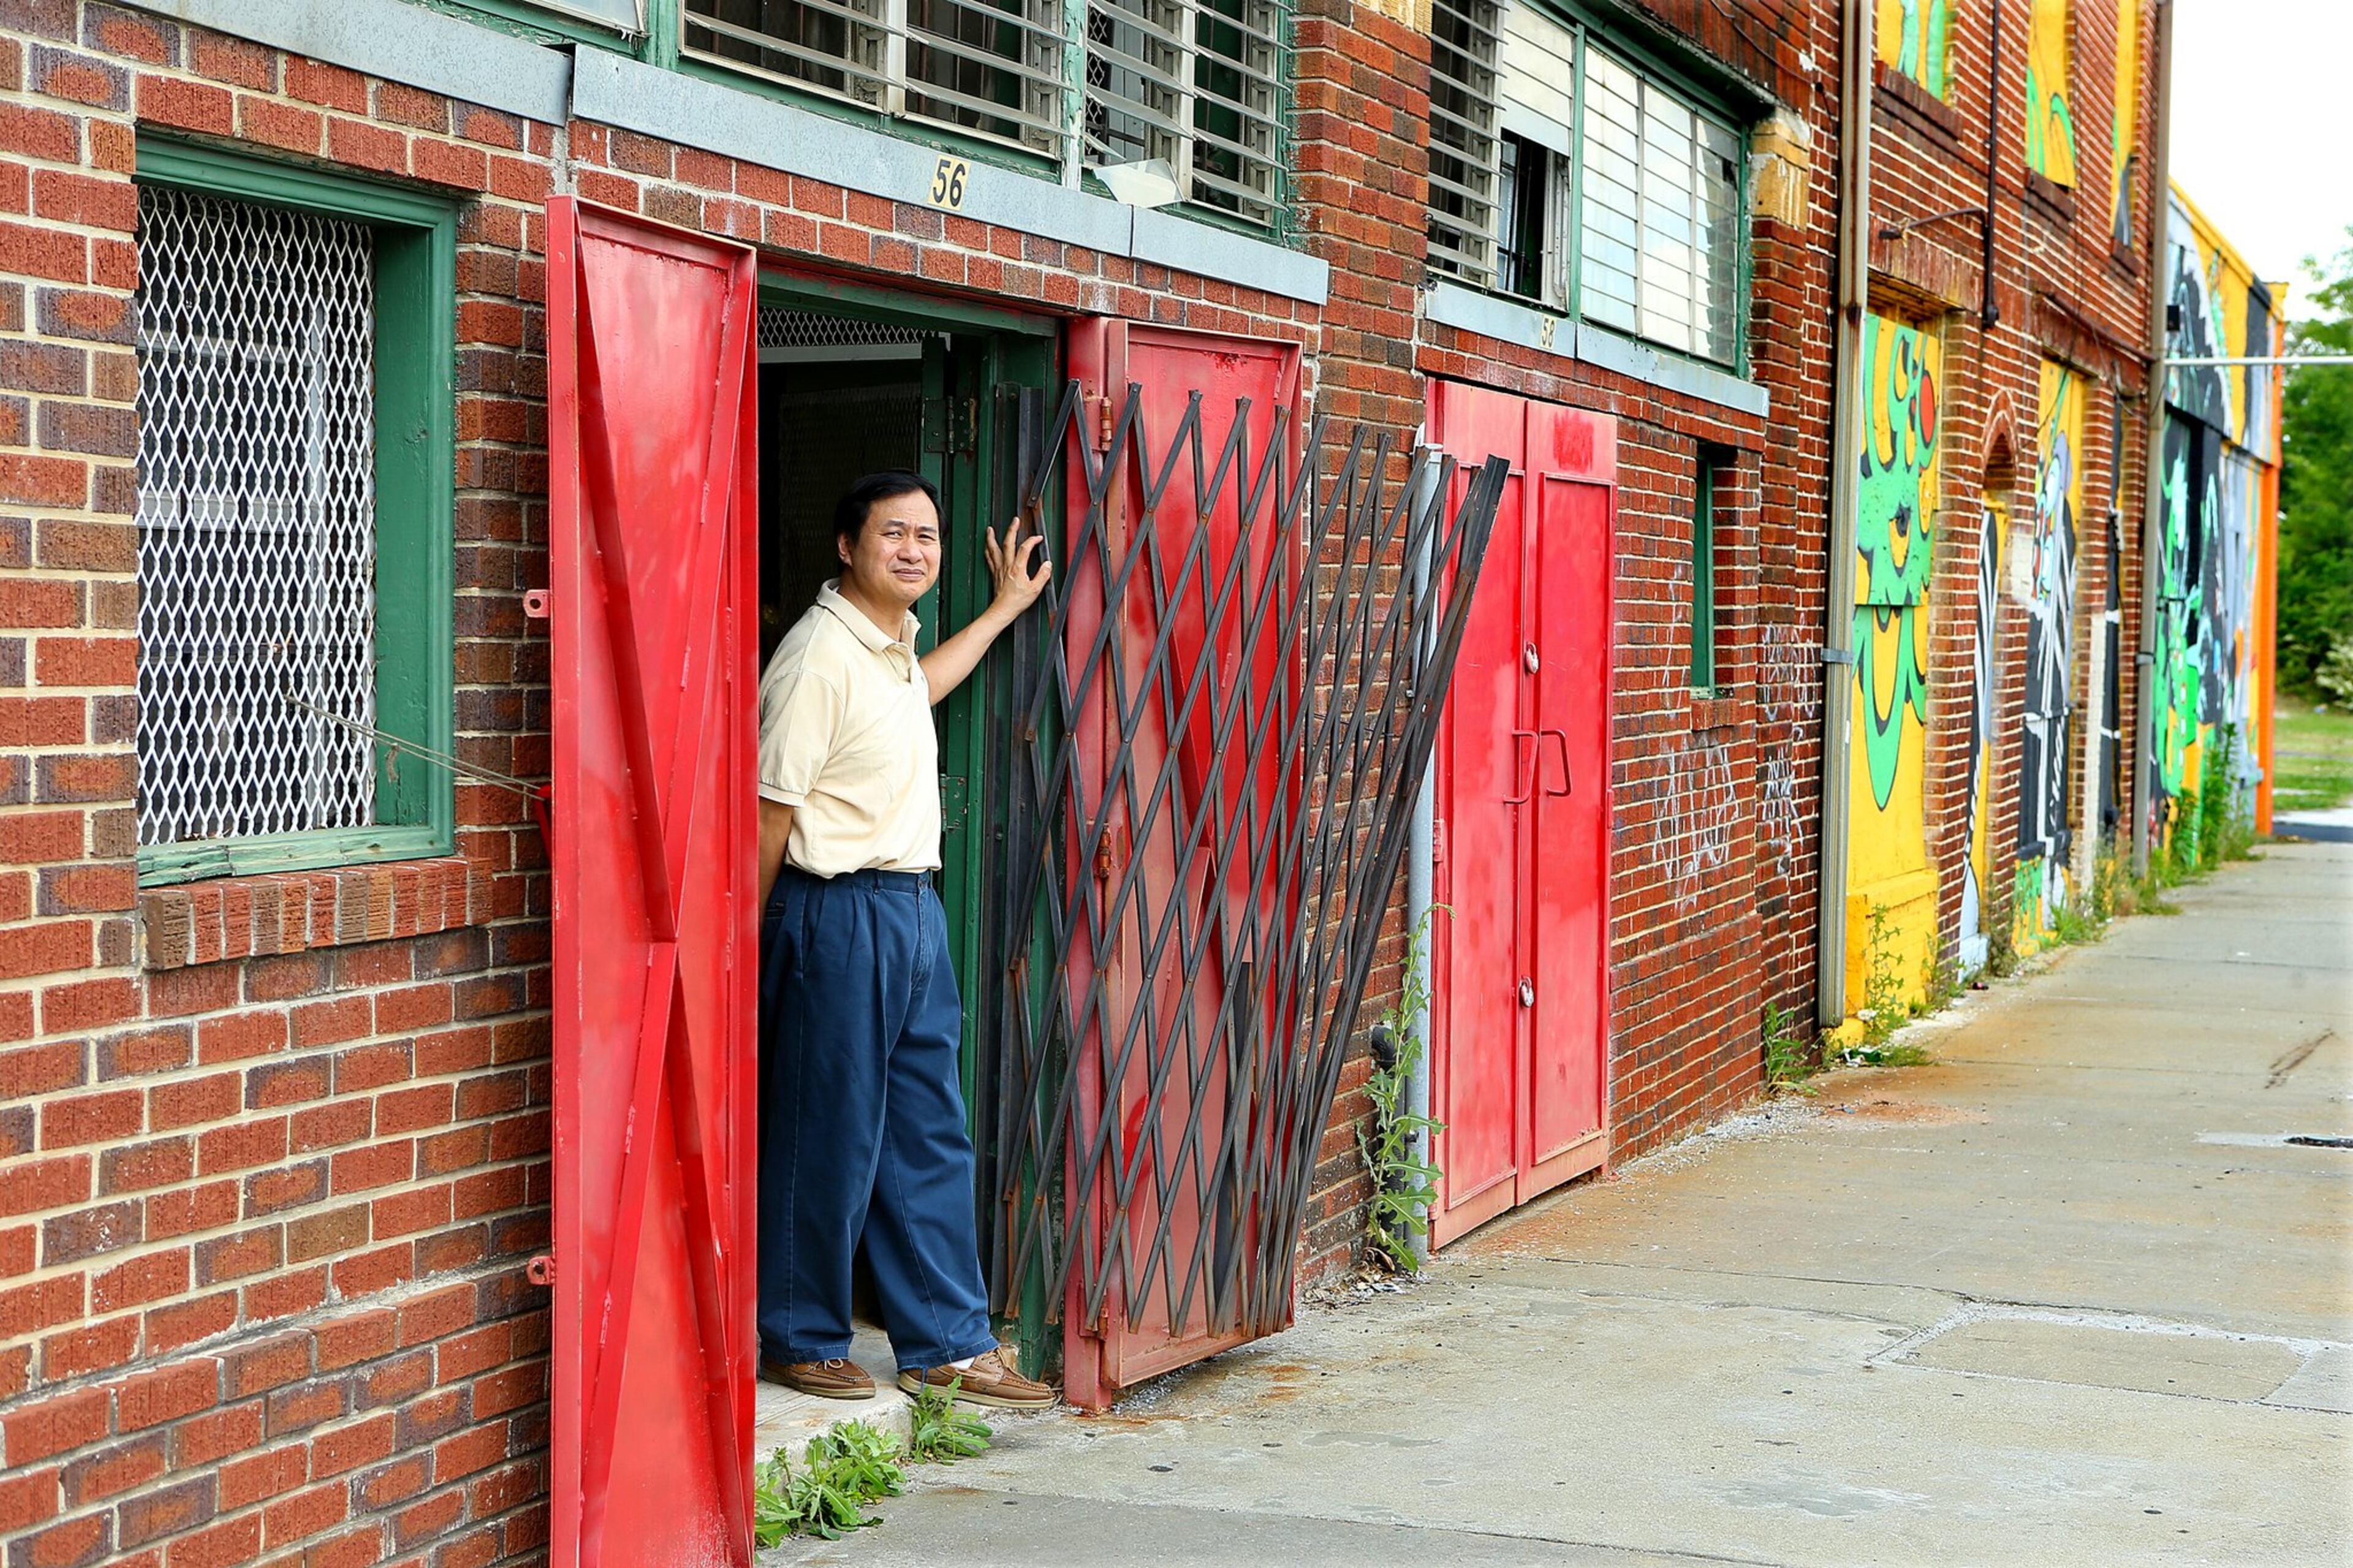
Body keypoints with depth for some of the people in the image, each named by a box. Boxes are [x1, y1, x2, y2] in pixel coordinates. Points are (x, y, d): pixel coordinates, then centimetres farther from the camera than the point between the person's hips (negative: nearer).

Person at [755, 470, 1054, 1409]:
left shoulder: (893, 642, 12)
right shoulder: (818, 657, -16)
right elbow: (770, 815, -15)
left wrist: (1005, 609, 43)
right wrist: (759, 947, -11)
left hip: (913, 910, 9)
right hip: (837, 914, -9)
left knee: (931, 1138, 11)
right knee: (829, 1138, 0)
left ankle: (946, 1346, 18)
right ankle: (800, 1341, 14)